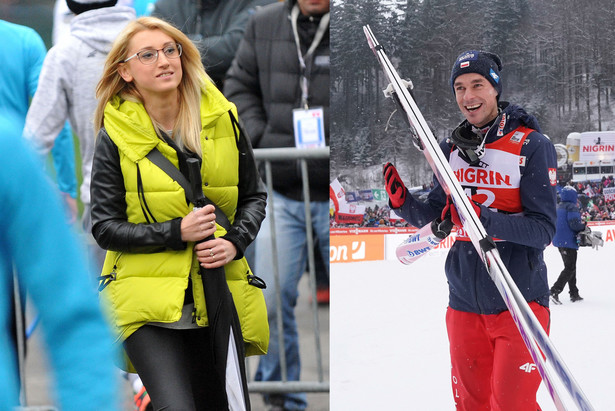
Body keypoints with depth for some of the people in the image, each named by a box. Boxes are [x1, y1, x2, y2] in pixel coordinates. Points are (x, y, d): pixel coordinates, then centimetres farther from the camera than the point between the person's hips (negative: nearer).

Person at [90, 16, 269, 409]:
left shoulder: (222, 119, 3)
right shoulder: (115, 137, -5)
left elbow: (254, 196, 13)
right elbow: (105, 227, -4)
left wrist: (235, 241, -7)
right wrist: (176, 232, -17)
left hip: (216, 296, 4)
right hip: (148, 299, -3)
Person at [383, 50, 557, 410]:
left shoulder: (531, 145, -9)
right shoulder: (452, 148, 8)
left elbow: (543, 229, -15)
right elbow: (434, 219, 10)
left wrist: (484, 219, -30)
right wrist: (402, 201, -10)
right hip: (464, 302, 6)